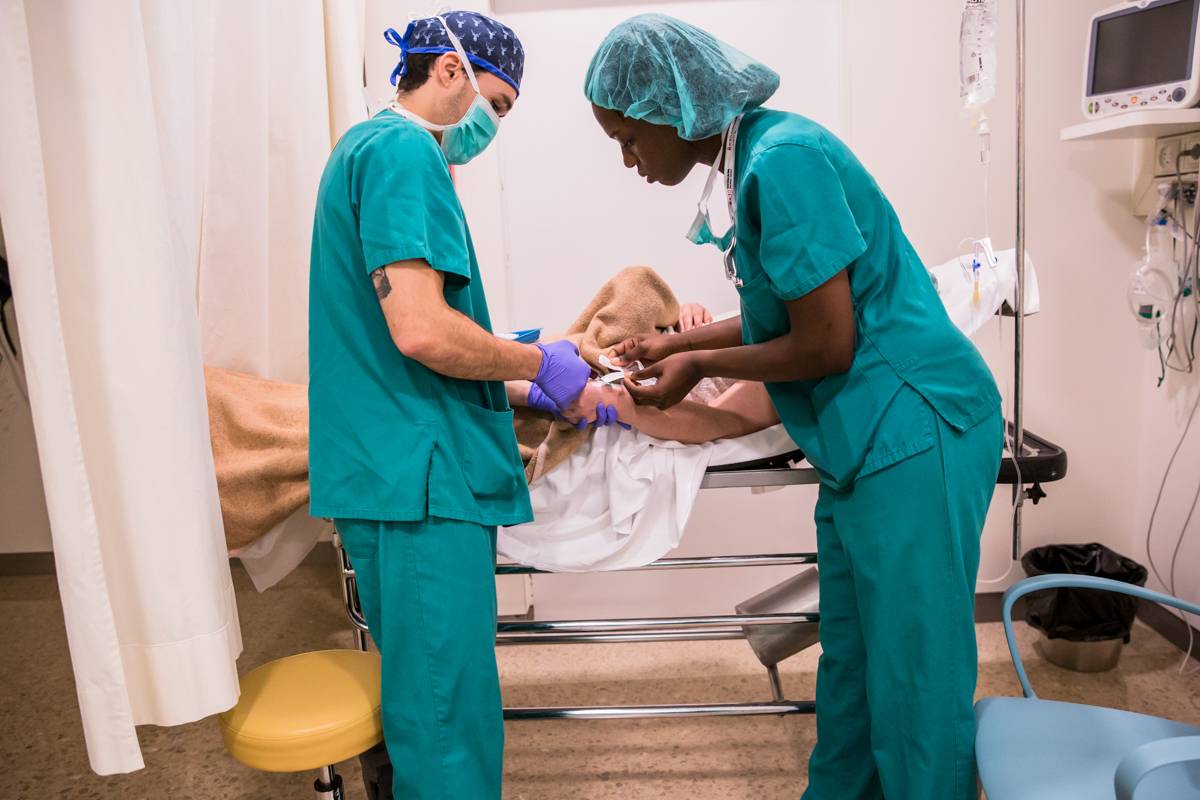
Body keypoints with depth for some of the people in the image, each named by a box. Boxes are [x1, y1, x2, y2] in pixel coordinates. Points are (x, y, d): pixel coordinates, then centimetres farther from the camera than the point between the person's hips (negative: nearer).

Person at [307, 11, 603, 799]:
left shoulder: (371, 147, 21)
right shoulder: (404, 151, -10)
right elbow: (422, 331, -23)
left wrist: (542, 388, 21)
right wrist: (538, 364, -5)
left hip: (394, 469, 10)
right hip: (421, 477, -10)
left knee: (427, 703, 18)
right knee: (450, 717, -1)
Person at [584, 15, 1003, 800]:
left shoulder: (784, 160, -19)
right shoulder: (759, 156, 10)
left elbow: (827, 345, -19)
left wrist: (701, 365, -6)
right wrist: (681, 341, 17)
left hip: (914, 433, -10)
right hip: (867, 441, 10)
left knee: (916, 683, 3)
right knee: (850, 665, 20)